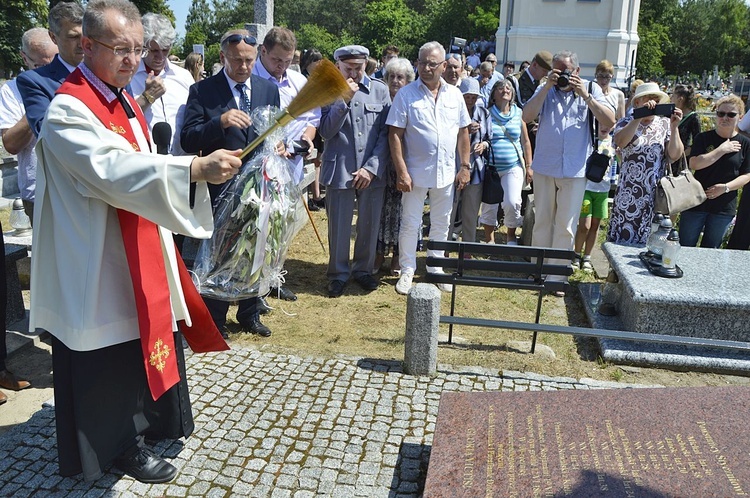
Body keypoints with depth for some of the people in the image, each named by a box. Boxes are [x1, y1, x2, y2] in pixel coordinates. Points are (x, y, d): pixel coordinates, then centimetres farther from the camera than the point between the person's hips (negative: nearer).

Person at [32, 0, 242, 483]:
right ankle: (123, 444, 24)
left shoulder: (124, 99, 10)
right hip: (102, 259, -9)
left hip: (143, 249, 9)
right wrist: (196, 168, -45)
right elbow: (115, 171, -35)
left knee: (147, 335, 21)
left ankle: (148, 420, 41)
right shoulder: (69, 110, -20)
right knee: (114, 354, 5)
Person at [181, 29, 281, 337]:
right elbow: (188, 140, -13)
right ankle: (215, 323, 24)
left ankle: (249, 316, 34)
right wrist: (220, 122, -29)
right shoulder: (202, 91, -6)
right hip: (221, 188, -4)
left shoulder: (269, 90, 6)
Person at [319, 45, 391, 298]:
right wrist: (344, 100, -17)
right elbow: (326, 132, -8)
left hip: (372, 171, 2)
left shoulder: (380, 90, 3)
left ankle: (363, 269, 30)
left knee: (369, 225, 10)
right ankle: (338, 274, 23)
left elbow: (386, 133, 2)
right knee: (339, 226, 6)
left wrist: (371, 167, -6)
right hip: (339, 170, -1)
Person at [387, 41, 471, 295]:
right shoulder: (406, 94, -7)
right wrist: (402, 172, -15)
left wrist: (465, 166, 4)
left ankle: (436, 268, 30)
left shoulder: (454, 94, 5)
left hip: (446, 172, 4)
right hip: (416, 172, -3)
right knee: (409, 224, 5)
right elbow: (395, 135, -10)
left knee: (441, 224, 14)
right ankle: (407, 270, 20)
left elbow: (463, 132, 10)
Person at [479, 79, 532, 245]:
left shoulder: (518, 114, 7)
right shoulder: (487, 114, 2)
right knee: (489, 205, 2)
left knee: (512, 203, -13)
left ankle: (511, 236, 12)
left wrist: (528, 166, 7)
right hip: (490, 167, 0)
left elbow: (526, 142, 10)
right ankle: (489, 239, 19)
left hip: (514, 166, 0)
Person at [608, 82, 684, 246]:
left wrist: (674, 127, -12)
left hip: (655, 195, 2)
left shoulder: (665, 124, 8)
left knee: (645, 242, 6)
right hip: (628, 194, -2)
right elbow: (619, 142, -20)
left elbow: (675, 155, -2)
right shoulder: (627, 122, 3)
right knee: (621, 240, 2)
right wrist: (640, 116, -22)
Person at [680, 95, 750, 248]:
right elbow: (694, 164, -16)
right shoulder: (703, 138, -2)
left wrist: (726, 187, -15)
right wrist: (721, 150, -17)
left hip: (724, 208, 1)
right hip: (696, 203, -1)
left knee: (710, 251, 14)